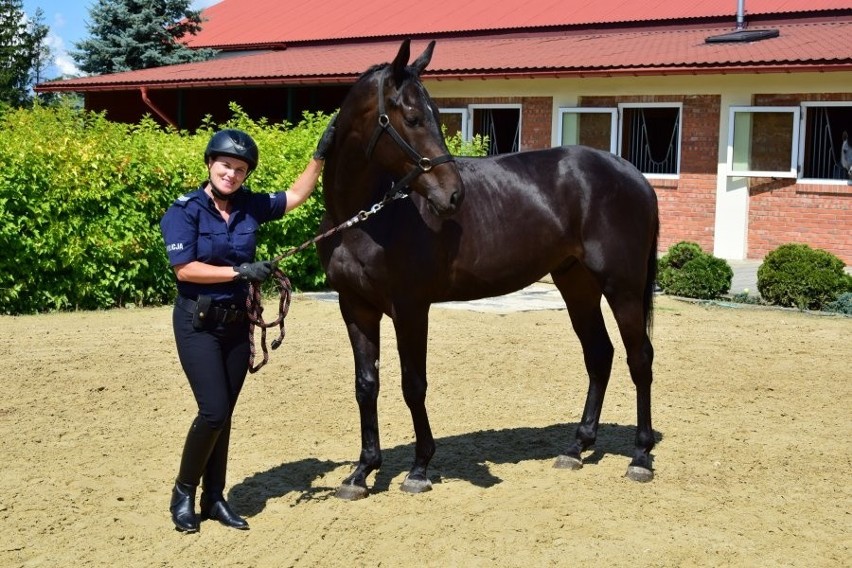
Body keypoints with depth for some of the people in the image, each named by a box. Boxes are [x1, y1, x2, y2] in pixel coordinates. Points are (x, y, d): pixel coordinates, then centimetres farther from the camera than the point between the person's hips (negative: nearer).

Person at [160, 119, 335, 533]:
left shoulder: (250, 206, 3)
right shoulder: (184, 211, -10)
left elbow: (296, 196, 15)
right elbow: (185, 269, -18)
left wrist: (320, 156, 7)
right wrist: (240, 271, -21)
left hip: (236, 323, 5)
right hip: (198, 324, -5)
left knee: (223, 415, 9)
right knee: (214, 412, -11)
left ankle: (214, 498, 20)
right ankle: (183, 493, 9)